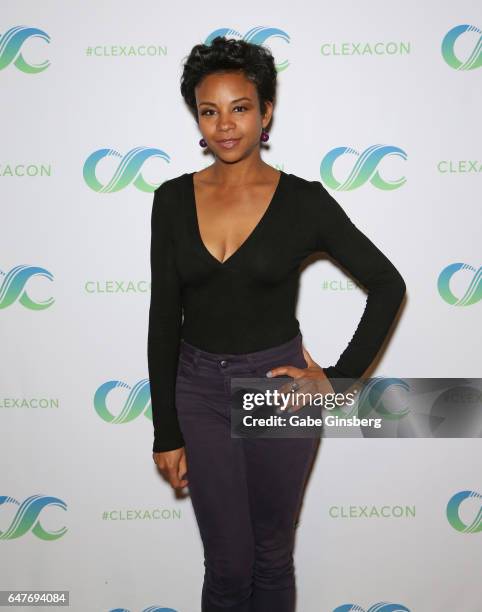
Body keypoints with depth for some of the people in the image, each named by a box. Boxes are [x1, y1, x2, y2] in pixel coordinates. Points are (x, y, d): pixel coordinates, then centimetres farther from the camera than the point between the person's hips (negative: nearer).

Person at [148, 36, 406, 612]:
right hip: (198, 389, 1)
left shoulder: (303, 199, -9)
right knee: (227, 564, 12)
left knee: (272, 556, 16)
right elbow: (163, 319, -2)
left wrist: (339, 377, -7)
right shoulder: (173, 199, -3)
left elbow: (388, 285, -2)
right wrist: (166, 431, -1)